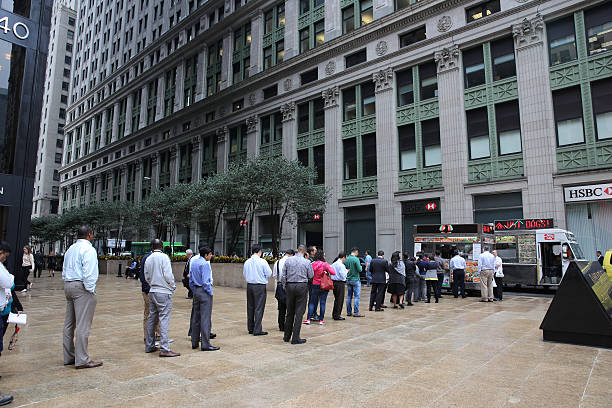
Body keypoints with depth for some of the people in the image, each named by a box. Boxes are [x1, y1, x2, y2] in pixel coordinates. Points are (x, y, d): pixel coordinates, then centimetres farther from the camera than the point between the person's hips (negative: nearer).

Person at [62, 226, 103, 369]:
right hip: (82, 287, -10)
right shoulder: (88, 249, -11)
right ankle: (82, 360, -4)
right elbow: (89, 273, -19)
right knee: (83, 325, -6)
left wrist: (68, 284, 18)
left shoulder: (70, 249, 18)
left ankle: (69, 357, 23)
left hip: (68, 286, 10)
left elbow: (64, 271, 20)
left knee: (69, 323, 14)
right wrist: (90, 290, -13)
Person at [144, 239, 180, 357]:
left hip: (152, 291, 7)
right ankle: (164, 349, -7)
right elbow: (168, 275, -16)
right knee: (164, 319, -7)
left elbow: (147, 277, 13)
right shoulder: (164, 257, -10)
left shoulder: (148, 259, 9)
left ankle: (149, 346, 25)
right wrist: (173, 286, -2)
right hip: (164, 292, -7)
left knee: (151, 318, 15)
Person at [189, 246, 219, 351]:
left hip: (196, 291, 9)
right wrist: (210, 292, -9)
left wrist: (194, 291, 21)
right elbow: (205, 281, -19)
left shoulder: (194, 263, 11)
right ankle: (205, 344, -2)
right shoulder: (205, 264, -16)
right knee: (205, 318, -5)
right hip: (204, 292, -9)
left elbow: (190, 279, 16)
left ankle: (194, 342, 22)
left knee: (196, 317, 14)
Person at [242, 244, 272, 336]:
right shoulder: (262, 261, -13)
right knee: (259, 308, -1)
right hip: (260, 286, -5)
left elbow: (244, 273, 13)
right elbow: (269, 273, -7)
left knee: (250, 307, 14)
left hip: (249, 285, 6)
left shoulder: (247, 262, 2)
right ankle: (257, 330, 0)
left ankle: (250, 328, 23)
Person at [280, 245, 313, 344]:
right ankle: (295, 338, 3)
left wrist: (285, 287, 11)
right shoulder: (307, 262, -6)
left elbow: (283, 276, 1)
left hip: (290, 286, 3)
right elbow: (311, 275, 5)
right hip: (302, 286, -3)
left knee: (290, 312, 14)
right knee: (299, 312, 2)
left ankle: (287, 336, 23)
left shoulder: (288, 260, 1)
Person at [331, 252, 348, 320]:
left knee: (336, 299, 19)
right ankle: (337, 315, 4)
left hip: (334, 282, 9)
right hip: (340, 283, -8)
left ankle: (334, 314, 26)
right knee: (340, 299, 0)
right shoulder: (341, 265, -16)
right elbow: (343, 276, -18)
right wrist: (346, 271, 0)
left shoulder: (333, 264, 9)